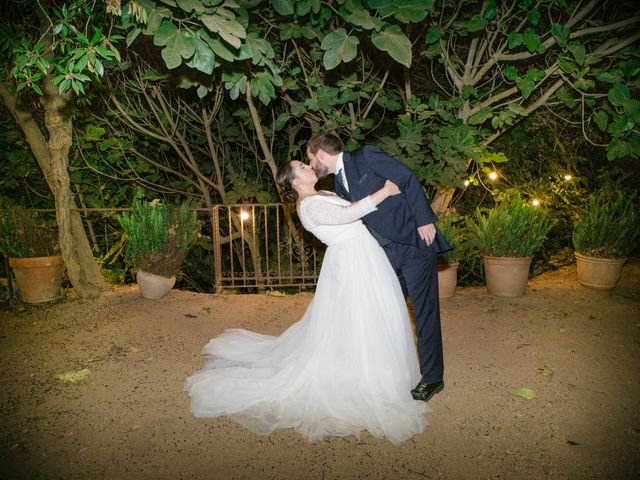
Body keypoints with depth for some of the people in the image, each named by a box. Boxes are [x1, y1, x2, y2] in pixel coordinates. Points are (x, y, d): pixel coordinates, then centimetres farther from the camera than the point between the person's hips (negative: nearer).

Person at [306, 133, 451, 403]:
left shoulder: (367, 156, -7)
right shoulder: (340, 185, 15)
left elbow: (409, 180, -11)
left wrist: (424, 220, -16)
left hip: (416, 243, -7)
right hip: (388, 254, 8)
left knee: (425, 311, 1)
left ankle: (432, 378, 15)